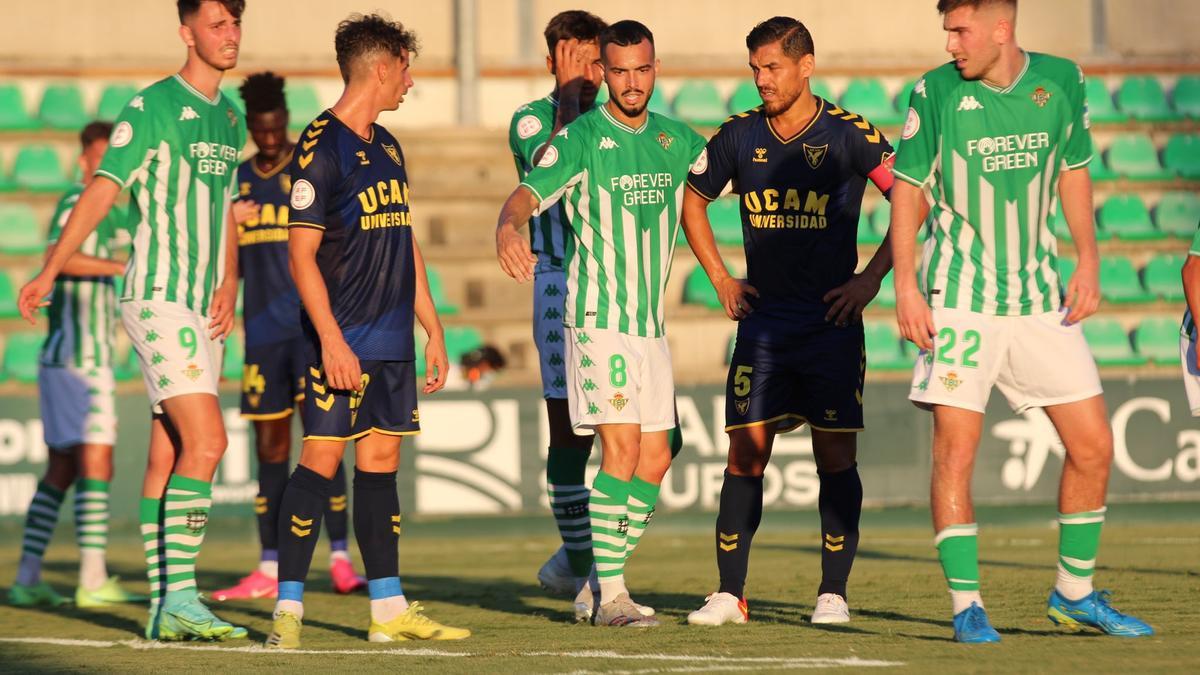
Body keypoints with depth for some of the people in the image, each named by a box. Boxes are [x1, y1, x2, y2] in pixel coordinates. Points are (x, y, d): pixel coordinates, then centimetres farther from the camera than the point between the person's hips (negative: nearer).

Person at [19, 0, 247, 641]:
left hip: (203, 309, 8)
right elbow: (100, 192, -15)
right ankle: (179, 598, -19)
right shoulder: (153, 107, -9)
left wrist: (229, 285, 8)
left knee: (169, 456, 8)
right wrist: (49, 271, -25)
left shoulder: (229, 117, 15)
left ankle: (164, 608, 9)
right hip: (158, 299, -7)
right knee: (206, 443, -18)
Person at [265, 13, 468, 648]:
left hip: (392, 343, 8)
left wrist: (434, 331, 21)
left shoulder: (387, 147, 17)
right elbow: (301, 254, -13)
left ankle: (389, 609, 10)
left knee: (380, 462, 9)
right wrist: (331, 339, -21)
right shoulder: (321, 147, -10)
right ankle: (288, 608, -9)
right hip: (343, 342, -8)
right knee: (321, 457, -10)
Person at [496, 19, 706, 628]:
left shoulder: (673, 139, 10)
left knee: (655, 460, 6)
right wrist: (508, 225, -44)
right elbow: (528, 193, -23)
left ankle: (600, 584, 17)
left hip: (651, 322, 7)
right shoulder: (580, 138, -8)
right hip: (598, 319, -7)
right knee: (622, 450, -15)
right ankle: (610, 595, -11)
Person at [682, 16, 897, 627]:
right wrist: (719, 278, 12)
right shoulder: (739, 135, 4)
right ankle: (729, 594, 1)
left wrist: (871, 277, -8)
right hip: (762, 319, 3)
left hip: (832, 321, -3)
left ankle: (833, 593, 4)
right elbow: (693, 199, 20)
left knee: (835, 456, -3)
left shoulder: (848, 135, -7)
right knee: (745, 454, -2)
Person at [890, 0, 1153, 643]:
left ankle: (1074, 594, 18)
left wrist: (1088, 260, 4)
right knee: (954, 449, -9)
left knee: (1093, 447, 3)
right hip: (960, 297, -3)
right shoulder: (936, 92, -6)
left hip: (1040, 294, 3)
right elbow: (907, 189, -1)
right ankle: (967, 605, -1)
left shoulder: (1061, 81, 1)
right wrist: (905, 286, -8)